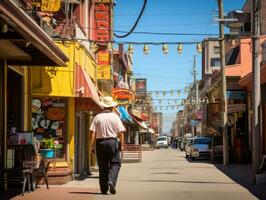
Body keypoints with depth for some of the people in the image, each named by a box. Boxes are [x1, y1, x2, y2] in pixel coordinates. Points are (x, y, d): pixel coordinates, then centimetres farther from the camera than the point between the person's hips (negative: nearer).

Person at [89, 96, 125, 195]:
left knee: (102, 165, 8)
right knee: (115, 163, 8)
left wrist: (91, 146, 0)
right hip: (112, 141, -2)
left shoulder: (97, 117, 4)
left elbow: (92, 132, -2)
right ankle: (111, 181, -15)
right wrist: (122, 145, 1)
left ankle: (104, 188, 10)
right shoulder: (115, 117, 1)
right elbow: (121, 132, -4)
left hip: (100, 142, 2)